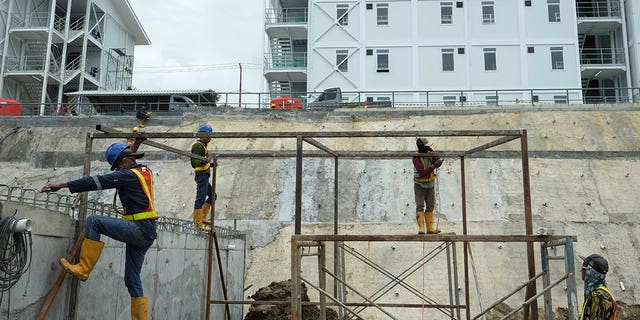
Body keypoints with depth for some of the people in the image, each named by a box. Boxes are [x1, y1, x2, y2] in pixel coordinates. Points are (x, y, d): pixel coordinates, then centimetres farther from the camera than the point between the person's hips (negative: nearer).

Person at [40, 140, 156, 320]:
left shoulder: (128, 175, -9)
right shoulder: (145, 171, 15)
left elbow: (97, 182, -15)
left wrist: (62, 185, -14)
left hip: (140, 229, -10)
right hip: (147, 233, 10)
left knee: (93, 222, -11)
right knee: (132, 279, 12)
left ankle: (83, 269, -8)